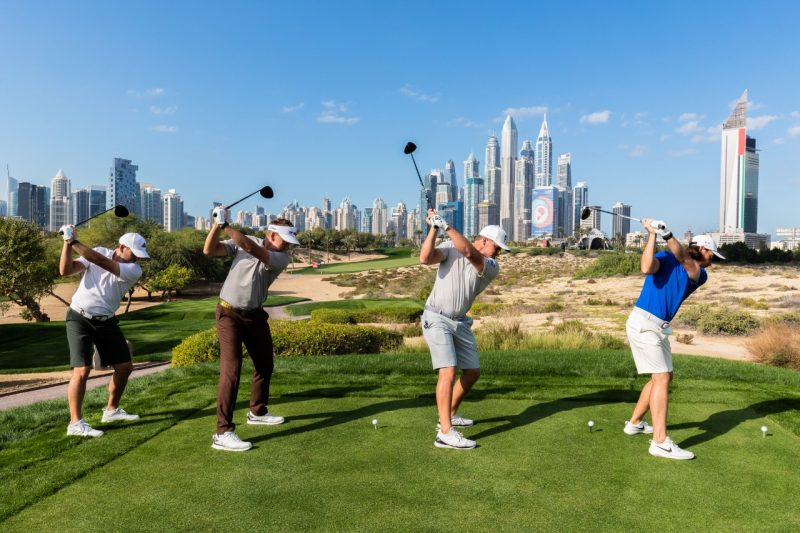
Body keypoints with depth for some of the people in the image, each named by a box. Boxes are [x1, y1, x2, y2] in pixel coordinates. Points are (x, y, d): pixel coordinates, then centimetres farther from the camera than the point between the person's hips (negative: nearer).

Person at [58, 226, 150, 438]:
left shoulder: (134, 270, -10)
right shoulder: (99, 251, -6)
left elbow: (103, 263, -25)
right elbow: (65, 270, -11)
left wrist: (75, 241, -28)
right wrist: (67, 244, -23)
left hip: (106, 322, 3)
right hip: (80, 318, -3)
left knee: (125, 367, 7)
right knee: (82, 370, -14)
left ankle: (111, 410, 27)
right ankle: (75, 423, -5)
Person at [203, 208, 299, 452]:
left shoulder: (281, 259, -11)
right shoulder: (240, 243, -8)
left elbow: (252, 249, -27)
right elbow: (209, 250, -15)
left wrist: (226, 226, -33)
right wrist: (217, 225, -27)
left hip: (255, 315, 4)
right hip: (229, 314, -4)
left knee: (265, 365, 15)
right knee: (231, 369, -15)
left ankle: (257, 412, 38)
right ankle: (223, 433, -13)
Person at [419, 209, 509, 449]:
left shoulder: (492, 268, -4)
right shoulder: (449, 248, -7)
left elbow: (469, 253, -23)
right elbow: (425, 258, -24)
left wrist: (446, 226, -31)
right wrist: (434, 228, -27)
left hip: (460, 322, 6)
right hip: (436, 318, -6)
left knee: (473, 371, 12)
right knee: (448, 371, -18)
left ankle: (449, 415, 33)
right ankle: (445, 433, -17)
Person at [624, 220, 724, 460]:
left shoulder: (699, 274, 12)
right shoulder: (666, 258, -4)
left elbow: (683, 258, -12)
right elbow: (647, 268, -29)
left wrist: (667, 234, -27)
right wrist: (652, 234, -23)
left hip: (660, 327, 8)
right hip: (644, 323, -8)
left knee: (663, 376, 15)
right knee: (661, 378, -12)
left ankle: (635, 423, 29)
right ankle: (660, 443, -12)